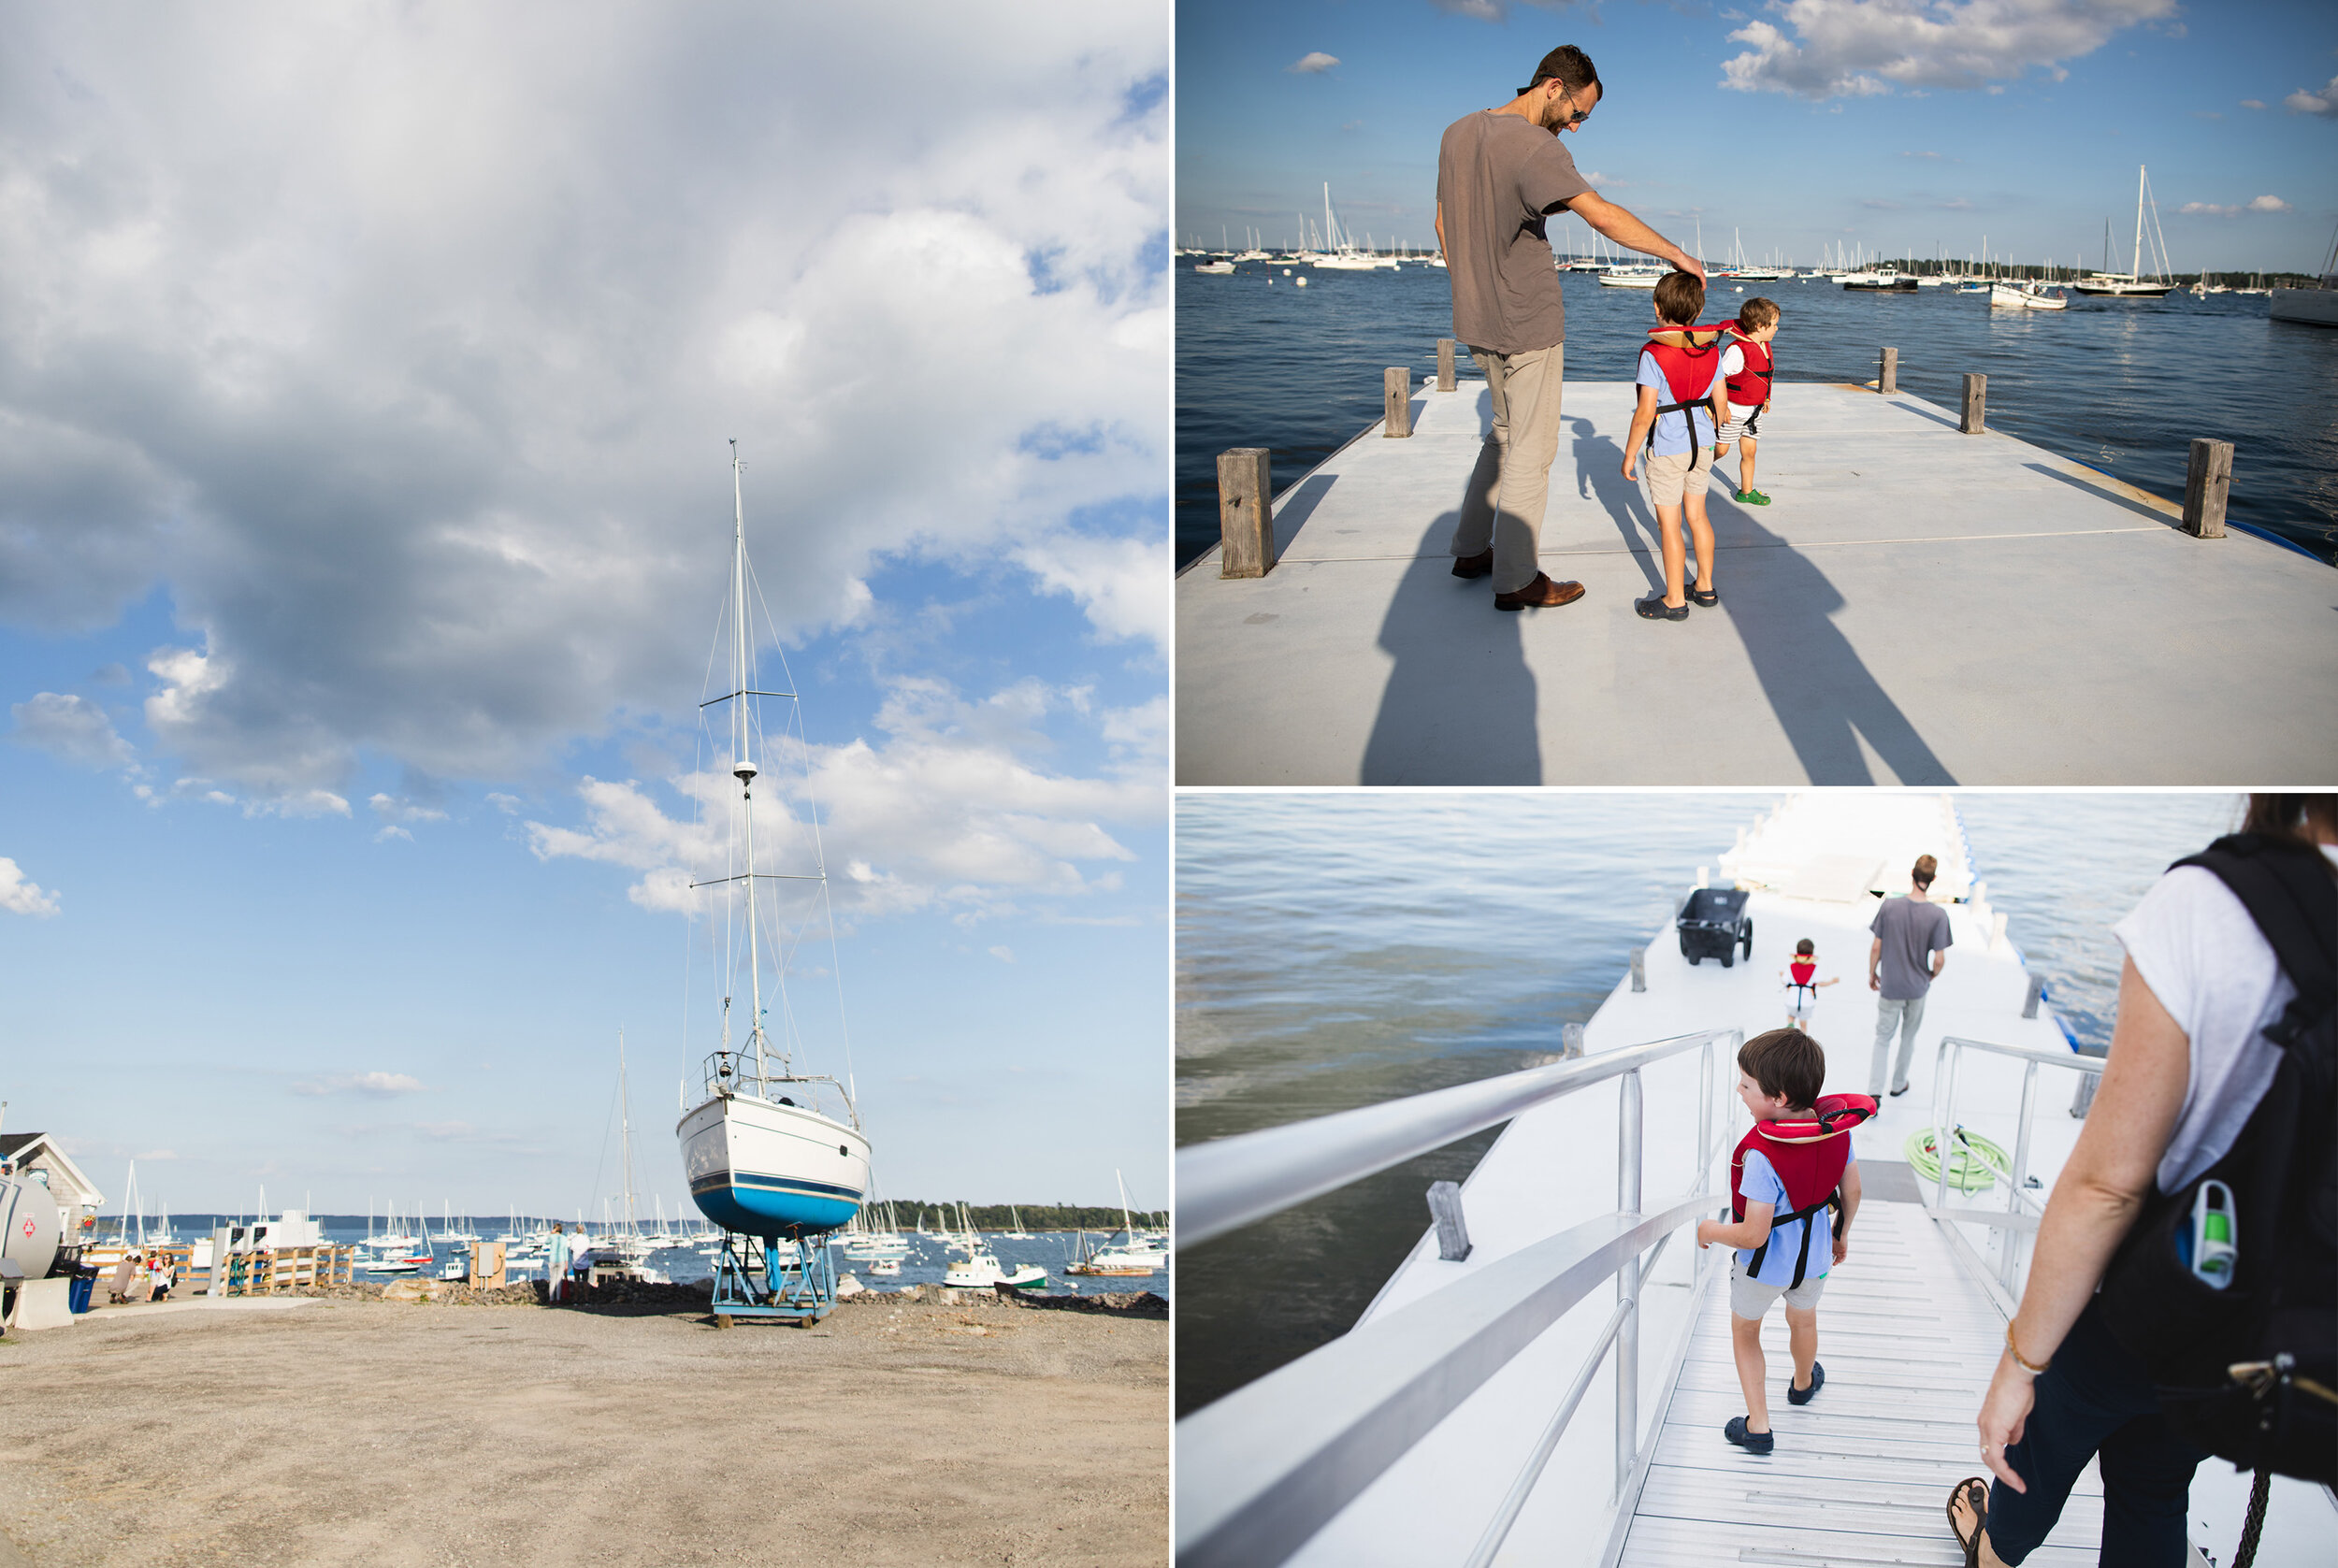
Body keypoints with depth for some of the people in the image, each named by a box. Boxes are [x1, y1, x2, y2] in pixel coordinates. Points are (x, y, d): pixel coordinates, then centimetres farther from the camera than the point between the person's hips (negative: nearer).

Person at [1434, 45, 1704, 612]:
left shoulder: (1457, 133, 7)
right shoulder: (1534, 145, -20)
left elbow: (1443, 223, 16)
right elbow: (1603, 215, -24)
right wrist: (1677, 255, -16)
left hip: (1478, 320, 9)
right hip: (1528, 323, -9)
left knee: (1506, 432, 22)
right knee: (1532, 449, 0)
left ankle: (1471, 549, 26)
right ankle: (1515, 580, 5)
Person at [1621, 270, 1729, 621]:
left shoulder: (1653, 354, -18)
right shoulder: (1711, 349, 0)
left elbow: (1645, 414, -19)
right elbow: (1719, 402, 6)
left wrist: (1630, 454, -9)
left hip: (1666, 450, -6)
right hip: (1701, 446, 6)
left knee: (1668, 524, 2)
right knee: (1697, 515, 18)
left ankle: (1674, 600, 8)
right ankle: (1705, 587, 28)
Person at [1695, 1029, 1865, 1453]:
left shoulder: (1761, 1155, -37)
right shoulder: (1838, 1128, -17)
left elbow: (1754, 1234, -33)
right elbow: (1851, 1190, -2)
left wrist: (1710, 1231, -14)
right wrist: (1841, 1233, 16)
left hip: (1765, 1263, -6)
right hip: (1815, 1255, 6)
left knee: (1744, 1331, 21)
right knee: (1803, 1320, 33)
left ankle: (1758, 1426, 26)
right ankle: (1803, 1383, 60)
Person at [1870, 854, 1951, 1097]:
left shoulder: (1889, 906, -16)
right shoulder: (1938, 915, -18)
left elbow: (1876, 948, -8)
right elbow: (1939, 960, -14)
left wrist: (1872, 974, 9)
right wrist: (1931, 977, 8)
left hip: (1890, 986, 0)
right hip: (1918, 988, 0)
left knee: (1883, 1037, 12)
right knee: (1908, 1036, 21)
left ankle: (1874, 1092, 2)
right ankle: (1898, 1084, 36)